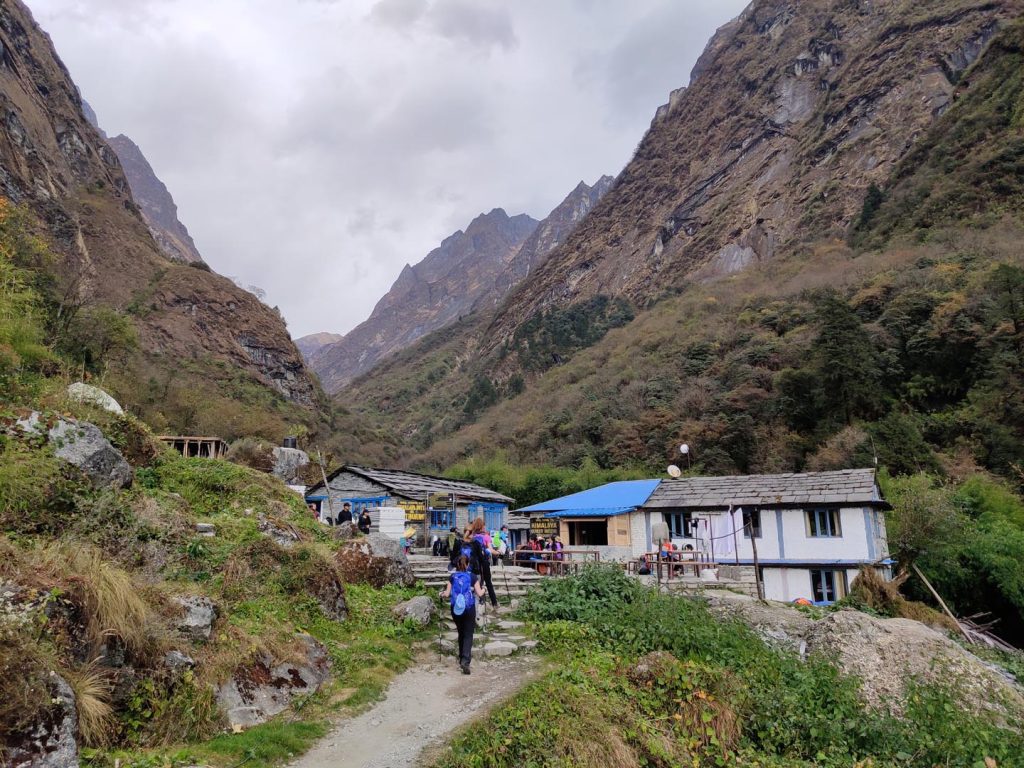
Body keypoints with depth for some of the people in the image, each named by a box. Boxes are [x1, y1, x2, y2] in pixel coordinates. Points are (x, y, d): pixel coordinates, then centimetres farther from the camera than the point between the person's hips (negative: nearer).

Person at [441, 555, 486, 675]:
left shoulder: (452, 576, 1)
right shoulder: (473, 576, -3)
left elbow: (447, 594, 0)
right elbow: (479, 594, -5)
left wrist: (442, 594, 21)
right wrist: (483, 590, 16)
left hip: (456, 609, 2)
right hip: (469, 609, -2)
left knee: (461, 633, 20)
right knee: (468, 635, 0)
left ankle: (462, 657, 29)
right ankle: (465, 660, -17)